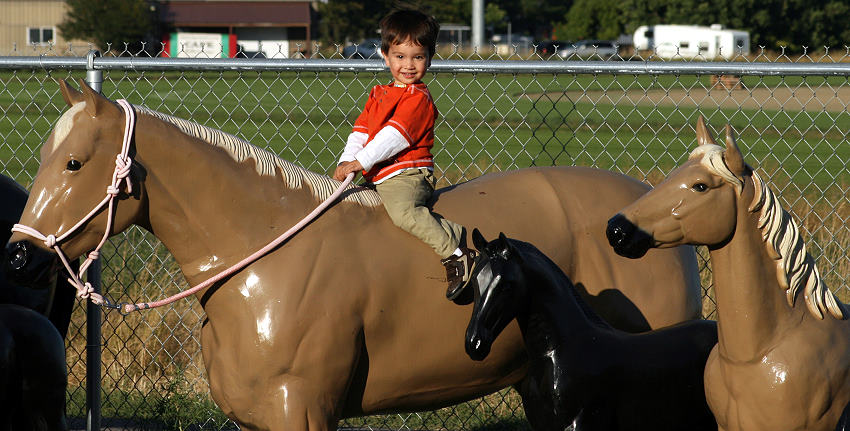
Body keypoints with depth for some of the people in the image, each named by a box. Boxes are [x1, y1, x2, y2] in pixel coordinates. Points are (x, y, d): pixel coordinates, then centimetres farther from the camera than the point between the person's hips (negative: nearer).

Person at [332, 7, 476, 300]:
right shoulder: (379, 95, 21)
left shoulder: (418, 99, -7)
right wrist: (346, 161, -1)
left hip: (407, 175, -10)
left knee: (403, 211, -35)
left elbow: (395, 136, -17)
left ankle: (457, 255, -28)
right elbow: (361, 131, 16)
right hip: (379, 178, 10)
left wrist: (361, 162, -21)